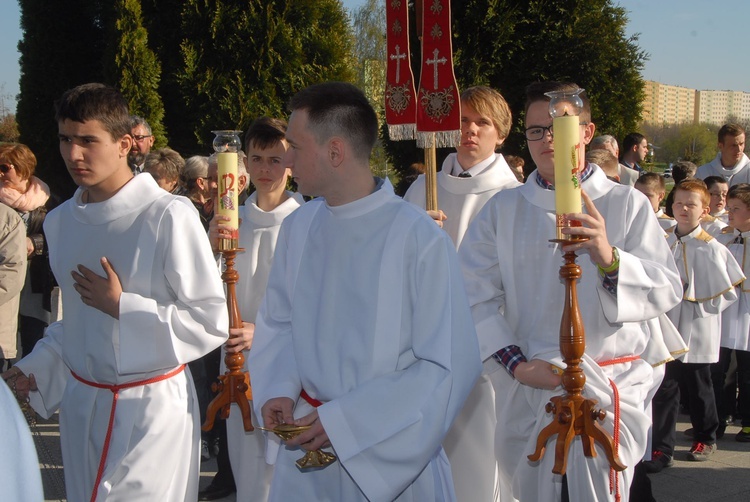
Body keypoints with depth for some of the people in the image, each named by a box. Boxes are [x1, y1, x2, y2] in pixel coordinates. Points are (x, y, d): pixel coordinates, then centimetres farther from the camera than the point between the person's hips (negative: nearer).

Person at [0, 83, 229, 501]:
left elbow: (212, 322, -14)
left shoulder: (168, 216, -15)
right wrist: (36, 367, 7)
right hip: (80, 404, 6)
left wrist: (121, 306, -18)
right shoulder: (60, 221, 7)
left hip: (149, 407, -6)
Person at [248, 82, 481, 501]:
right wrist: (280, 390, -8)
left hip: (392, 456, -4)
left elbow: (449, 367, -16)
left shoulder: (419, 238, -18)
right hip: (304, 448, 4)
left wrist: (345, 420, -18)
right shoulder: (298, 227, -2)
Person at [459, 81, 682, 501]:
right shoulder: (503, 209, 8)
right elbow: (474, 293, -1)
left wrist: (608, 258, -28)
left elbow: (667, 290, -8)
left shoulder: (627, 205, 3)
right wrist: (516, 364, -12)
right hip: (528, 390, 2)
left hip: (610, 390, -2)